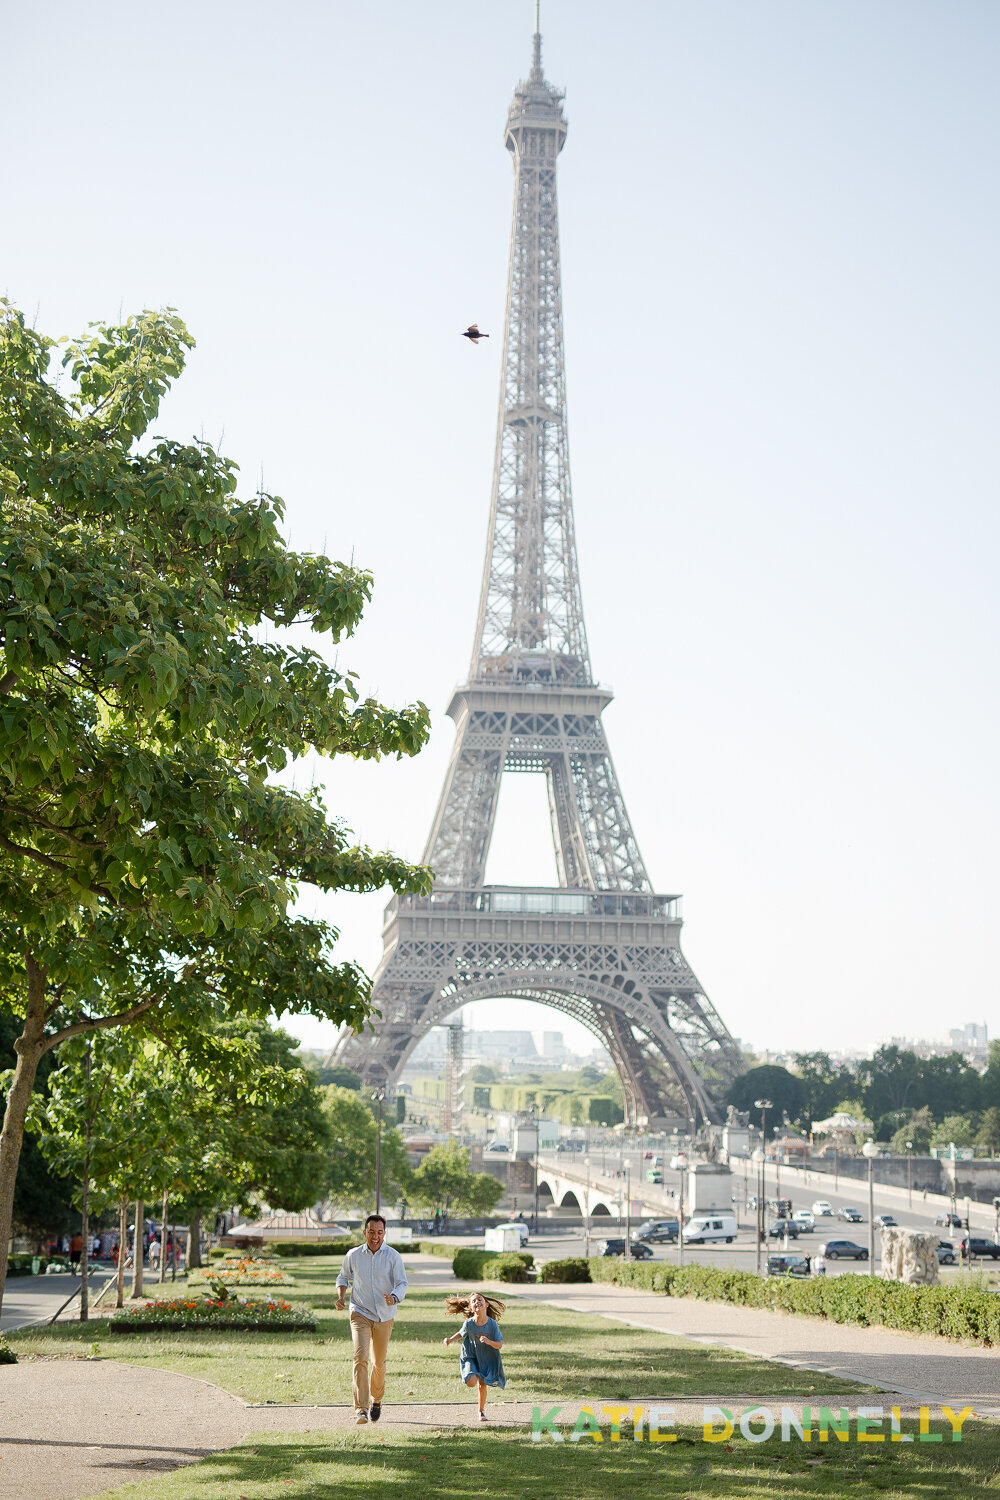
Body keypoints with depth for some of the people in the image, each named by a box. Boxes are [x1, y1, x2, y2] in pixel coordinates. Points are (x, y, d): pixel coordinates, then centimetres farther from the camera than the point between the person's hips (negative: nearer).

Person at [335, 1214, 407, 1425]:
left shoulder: (394, 1257, -5)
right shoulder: (353, 1255, 0)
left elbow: (402, 1283, -8)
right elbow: (343, 1277, 16)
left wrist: (394, 1297, -29)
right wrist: (340, 1297, -2)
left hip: (384, 1316, 0)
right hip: (360, 1313, 0)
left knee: (379, 1362, 10)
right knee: (360, 1356, -19)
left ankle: (376, 1401, 36)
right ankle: (361, 1409, -22)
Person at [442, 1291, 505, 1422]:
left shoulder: (492, 1324, -22)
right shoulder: (468, 1324, -21)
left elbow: (500, 1345, -18)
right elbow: (461, 1333, 1)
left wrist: (489, 1342, -37)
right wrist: (451, 1339, -15)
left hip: (487, 1358, 1)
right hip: (471, 1357, -1)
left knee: (482, 1384, 9)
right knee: (471, 1382, -19)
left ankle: (481, 1411, 33)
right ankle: (474, 1375, 19)